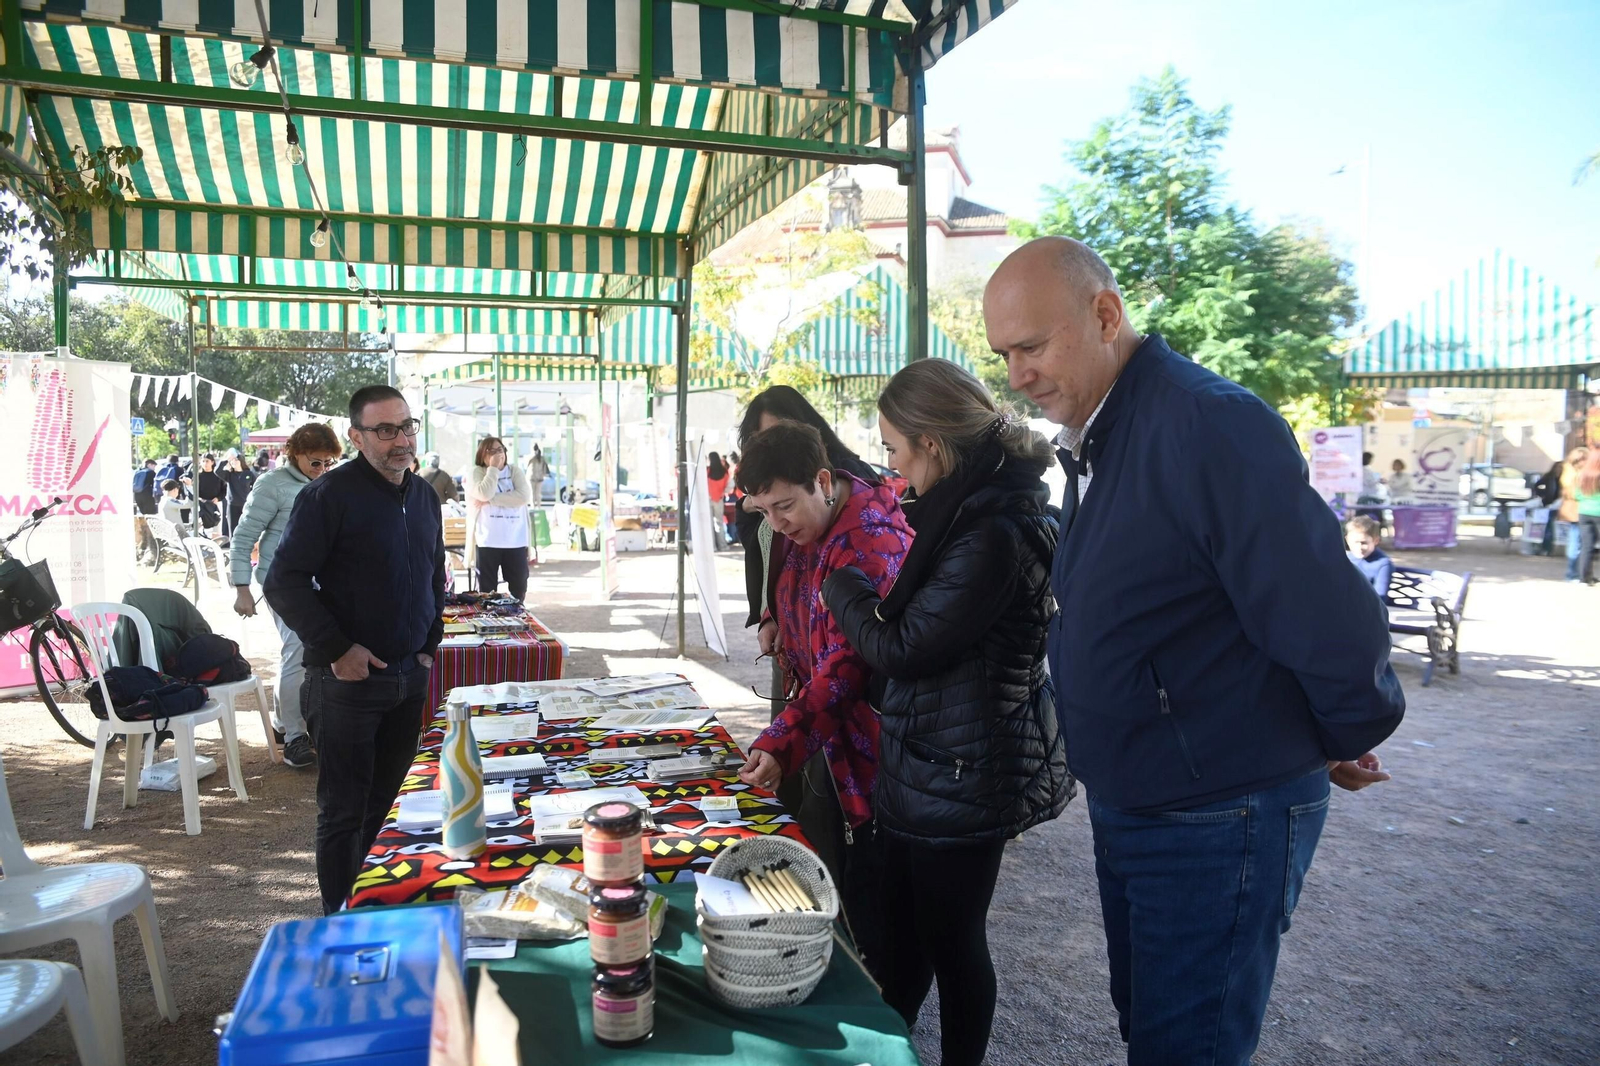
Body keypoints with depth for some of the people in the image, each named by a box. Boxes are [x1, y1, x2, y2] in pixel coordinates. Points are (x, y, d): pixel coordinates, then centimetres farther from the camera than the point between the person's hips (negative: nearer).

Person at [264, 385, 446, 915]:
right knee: (344, 812, 4)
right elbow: (284, 583, -13)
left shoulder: (423, 497, 11)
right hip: (348, 679, -6)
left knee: (388, 803, 15)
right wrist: (337, 650, -15)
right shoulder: (330, 494, -12)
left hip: (408, 676, 6)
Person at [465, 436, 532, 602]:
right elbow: (485, 494, -18)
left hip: (516, 541, 2)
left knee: (519, 588, 11)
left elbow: (522, 497, -11)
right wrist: (493, 468, -11)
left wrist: (491, 500, -13)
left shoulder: (515, 470, 7)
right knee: (487, 589, 6)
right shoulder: (476, 473, 2)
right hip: (487, 542, -2)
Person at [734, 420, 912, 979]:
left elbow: (846, 664, -28)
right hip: (828, 732, 9)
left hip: (867, 750, -9)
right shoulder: (806, 528, 6)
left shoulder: (868, 542, -25)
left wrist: (782, 744, -32)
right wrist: (774, 621, 5)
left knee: (868, 893, 1)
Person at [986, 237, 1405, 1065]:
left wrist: (1348, 743, -8)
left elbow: (1328, 617, -25)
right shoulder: (1091, 442, 7)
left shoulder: (1209, 425, -23)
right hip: (1126, 808, 9)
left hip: (1220, 822, -9)